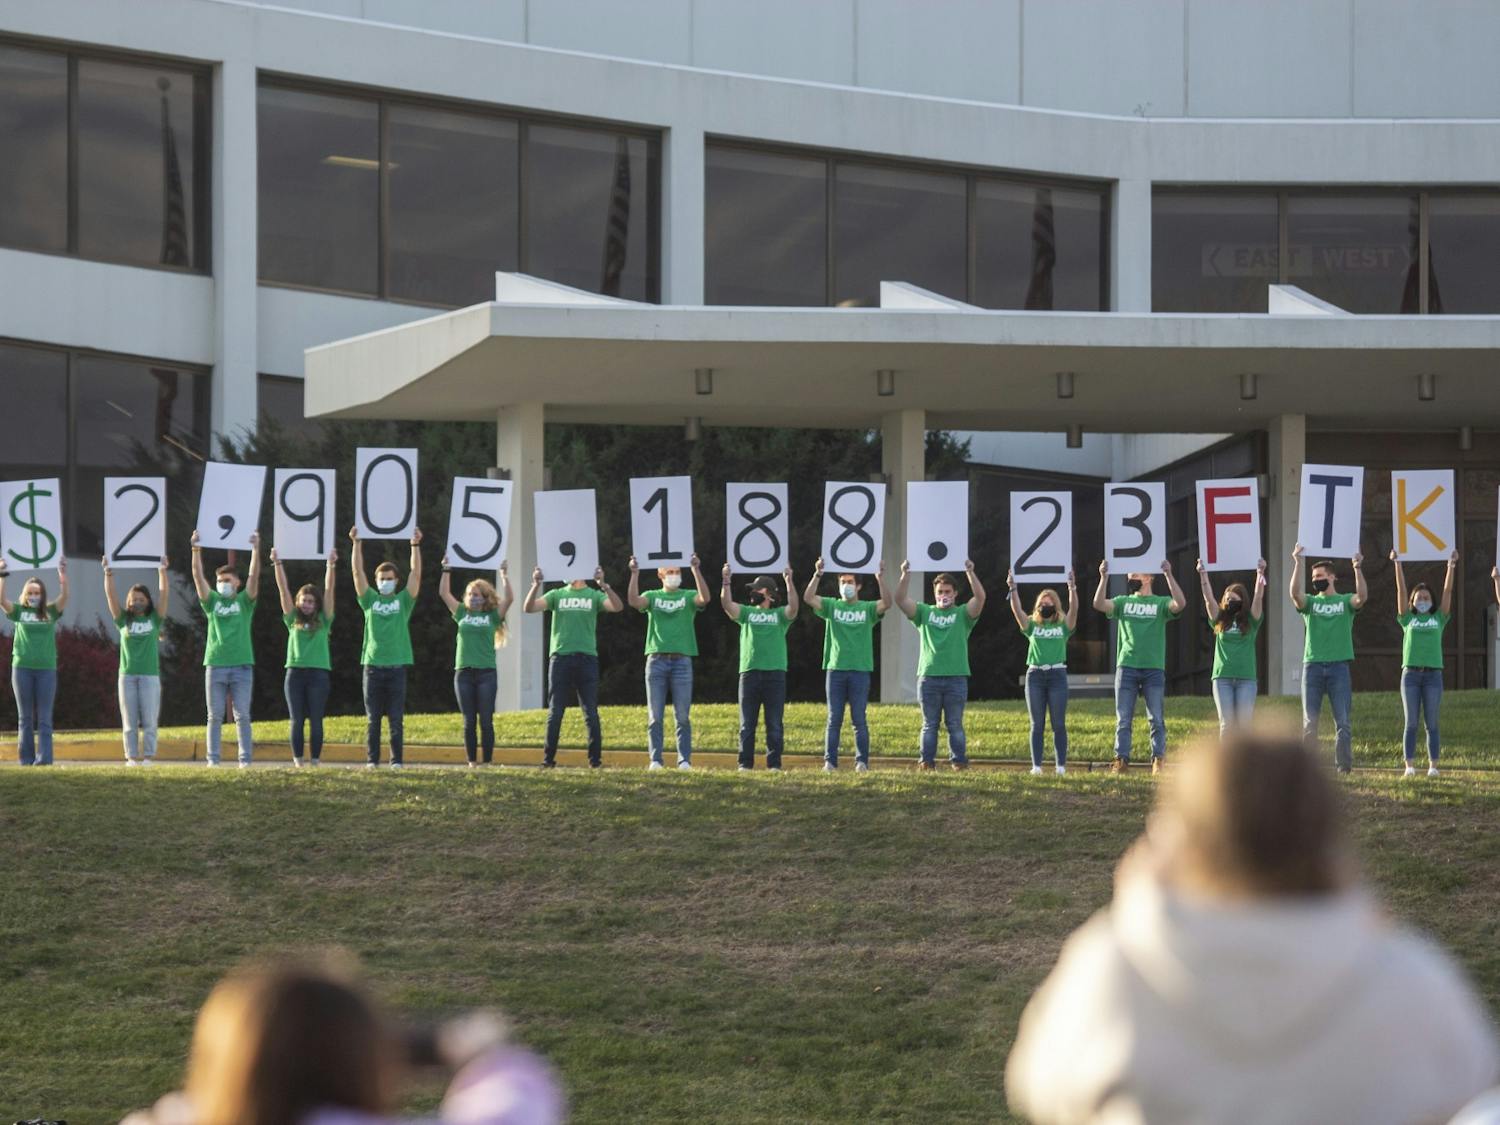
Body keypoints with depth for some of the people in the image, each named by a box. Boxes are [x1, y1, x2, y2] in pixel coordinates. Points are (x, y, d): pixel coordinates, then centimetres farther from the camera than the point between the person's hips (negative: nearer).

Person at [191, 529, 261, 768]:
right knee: (215, 716, 3)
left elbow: (254, 575, -3)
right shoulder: (212, 601, 11)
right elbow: (198, 577, 2)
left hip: (242, 665, -1)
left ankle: (245, 758, -1)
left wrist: (256, 549, -14)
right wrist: (196, 551, -9)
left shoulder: (244, 602, 8)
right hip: (215, 664, 1)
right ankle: (212, 758, 4)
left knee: (242, 715, -1)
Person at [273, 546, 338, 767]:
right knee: (297, 721, 1)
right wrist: (277, 564, 2)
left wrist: (331, 566, -6)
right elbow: (283, 590, 8)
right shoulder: (293, 620, 12)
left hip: (318, 673, -1)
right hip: (295, 672, 1)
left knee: (315, 721, -1)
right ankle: (297, 761, 4)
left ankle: (315, 761, 2)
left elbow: (329, 590, 3)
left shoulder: (323, 621, 10)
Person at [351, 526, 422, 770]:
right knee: (372, 718, 3)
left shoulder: (403, 601, 8)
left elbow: (416, 574, 0)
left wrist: (415, 546, -8)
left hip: (397, 665, -1)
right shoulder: (370, 600, 10)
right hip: (372, 664, 1)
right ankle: (372, 759, 6)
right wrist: (357, 544, -3)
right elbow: (357, 572, 5)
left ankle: (396, 760, 4)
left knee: (396, 718, 1)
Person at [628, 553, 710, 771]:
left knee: (682, 716, -1)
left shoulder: (688, 597, 9)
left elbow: (704, 598, -13)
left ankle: (684, 760, 1)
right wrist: (635, 574, -18)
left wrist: (696, 570, -21)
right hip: (656, 659, 1)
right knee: (654, 715, -1)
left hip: (682, 660, -1)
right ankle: (655, 760, 1)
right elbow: (634, 601, -9)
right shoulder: (652, 597, 11)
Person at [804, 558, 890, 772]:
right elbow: (808, 598, -4)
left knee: (859, 719, 0)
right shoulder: (832, 606, 9)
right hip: (835, 669, 1)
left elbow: (886, 603, -11)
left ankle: (862, 762, 2)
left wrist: (880, 578, -21)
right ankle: (830, 761, 4)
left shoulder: (867, 609, 7)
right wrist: (817, 576, -15)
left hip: (860, 670, -1)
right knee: (834, 719, 2)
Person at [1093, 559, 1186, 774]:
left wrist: (1169, 575, -19)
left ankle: (1158, 761, 3)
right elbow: (1099, 604, -3)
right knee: (1123, 719, 1)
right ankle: (1121, 759, 4)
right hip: (1126, 667, 2)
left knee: (1156, 719, 0)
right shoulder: (1123, 602, 13)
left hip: (1154, 668, -2)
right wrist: (1104, 578, -12)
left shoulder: (1160, 603, 6)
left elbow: (1180, 604, -14)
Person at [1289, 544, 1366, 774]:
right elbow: (1295, 593, -10)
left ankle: (1344, 764, -2)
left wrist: (1358, 569, -24)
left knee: (1342, 721, -3)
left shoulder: (1345, 602, 8)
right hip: (1313, 666, 2)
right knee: (1310, 721, 0)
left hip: (1339, 666, -2)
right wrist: (1298, 564, -19)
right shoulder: (1310, 602, 11)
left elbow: (1362, 596, -13)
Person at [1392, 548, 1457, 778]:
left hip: (1433, 674, 0)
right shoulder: (1408, 619, 11)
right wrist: (1397, 564, 1)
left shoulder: (1438, 619, 13)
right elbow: (1401, 591, 6)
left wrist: (1451, 567, 1)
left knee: (1432, 724, 1)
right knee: (1411, 723, 0)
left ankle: (1433, 765, 1)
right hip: (1410, 673, 0)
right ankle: (1410, 765, 0)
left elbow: (1447, 591, 7)